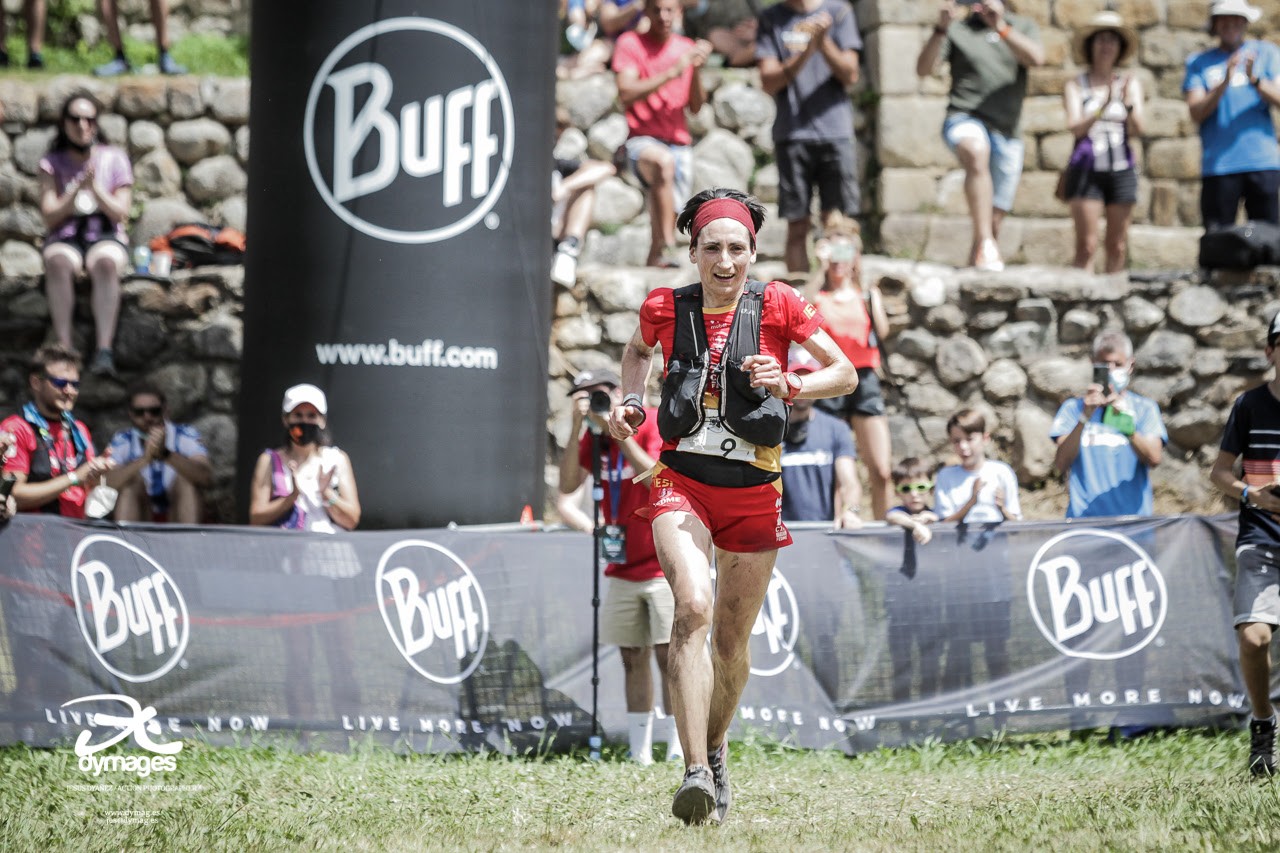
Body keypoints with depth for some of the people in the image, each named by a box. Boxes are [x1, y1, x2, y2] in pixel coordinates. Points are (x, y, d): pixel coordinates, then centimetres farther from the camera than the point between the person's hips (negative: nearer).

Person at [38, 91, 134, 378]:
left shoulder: (115, 159, 6)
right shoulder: (52, 163, 7)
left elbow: (120, 214, 0)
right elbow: (50, 217, -2)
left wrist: (95, 186, -15)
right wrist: (78, 187, -14)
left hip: (106, 238, 0)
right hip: (65, 239, 0)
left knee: (106, 262, -39)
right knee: (57, 262, -38)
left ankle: (104, 350, -47)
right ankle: (63, 349, -41)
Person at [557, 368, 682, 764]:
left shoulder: (653, 423, -9)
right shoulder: (594, 437, 8)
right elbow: (567, 485, -5)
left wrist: (620, 432, -25)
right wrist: (576, 428, -12)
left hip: (663, 565, -6)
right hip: (622, 571, 6)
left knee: (667, 655, -9)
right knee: (632, 658, 5)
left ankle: (678, 751, -9)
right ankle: (640, 754, 7)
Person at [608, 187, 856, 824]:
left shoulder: (777, 305, -4)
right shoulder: (664, 308, 0)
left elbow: (846, 374, 1)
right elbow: (638, 349, 24)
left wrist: (788, 386, -16)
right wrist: (629, 402, 7)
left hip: (754, 492, 1)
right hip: (680, 483, -1)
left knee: (732, 641, 11)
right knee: (694, 608, -25)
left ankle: (715, 750, 40)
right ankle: (697, 773, -31)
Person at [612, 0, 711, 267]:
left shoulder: (687, 48, 13)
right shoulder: (630, 43, 1)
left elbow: (696, 106, 9)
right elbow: (626, 94, -13)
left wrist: (696, 71, -9)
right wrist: (672, 73, -18)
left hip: (679, 143, 6)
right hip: (643, 139, -6)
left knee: (668, 216, -1)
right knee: (663, 161, -37)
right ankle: (666, 246, -40)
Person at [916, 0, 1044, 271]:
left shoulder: (1023, 27, 12)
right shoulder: (958, 28, 7)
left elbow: (1036, 59, -8)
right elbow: (923, 68, -3)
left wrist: (1000, 27, -19)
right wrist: (941, 29, -18)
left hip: (1007, 130, 3)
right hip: (965, 118, -3)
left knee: (994, 218, 3)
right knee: (977, 152, -38)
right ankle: (985, 244, -44)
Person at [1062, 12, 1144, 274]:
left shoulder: (1130, 83, 12)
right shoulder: (1075, 85, 5)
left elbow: (1137, 129, 1)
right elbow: (1075, 127, -8)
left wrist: (1129, 104, -19)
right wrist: (1102, 107, -25)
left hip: (1122, 170, 3)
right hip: (1087, 169, -3)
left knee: (1117, 247, 1)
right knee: (1087, 246, -11)